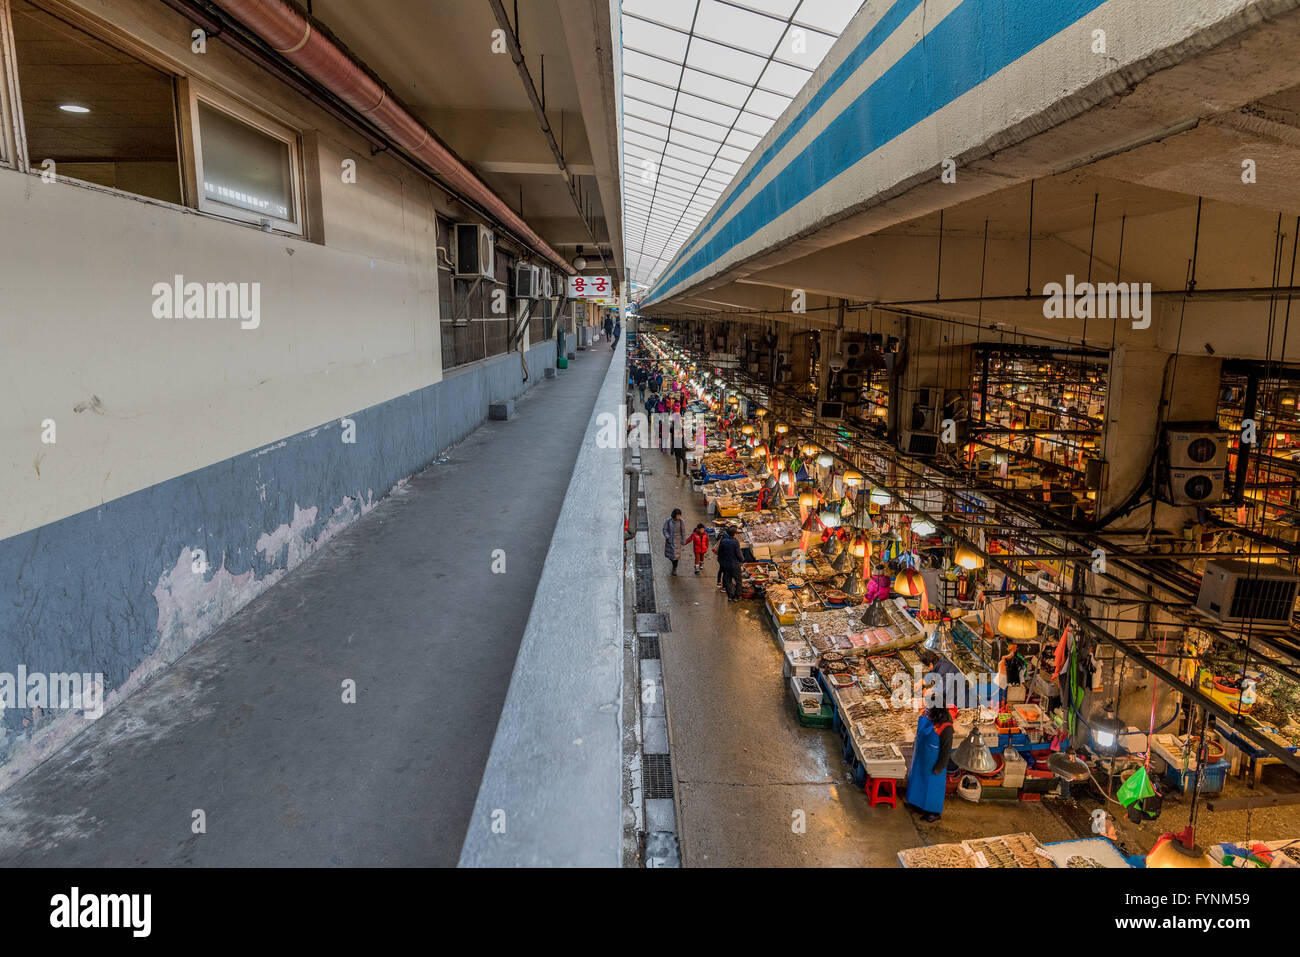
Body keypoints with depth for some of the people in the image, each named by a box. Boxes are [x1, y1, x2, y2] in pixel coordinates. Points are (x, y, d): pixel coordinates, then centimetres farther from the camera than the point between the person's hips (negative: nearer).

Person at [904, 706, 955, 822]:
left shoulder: (946, 728, -32)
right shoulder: (926, 716, -12)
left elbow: (946, 750, -22)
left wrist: (939, 768, -16)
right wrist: (915, 747, 17)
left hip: (933, 762, -7)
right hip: (920, 757, 7)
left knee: (932, 785, 12)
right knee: (917, 778, 26)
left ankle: (934, 812, 34)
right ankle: (916, 801, 50)